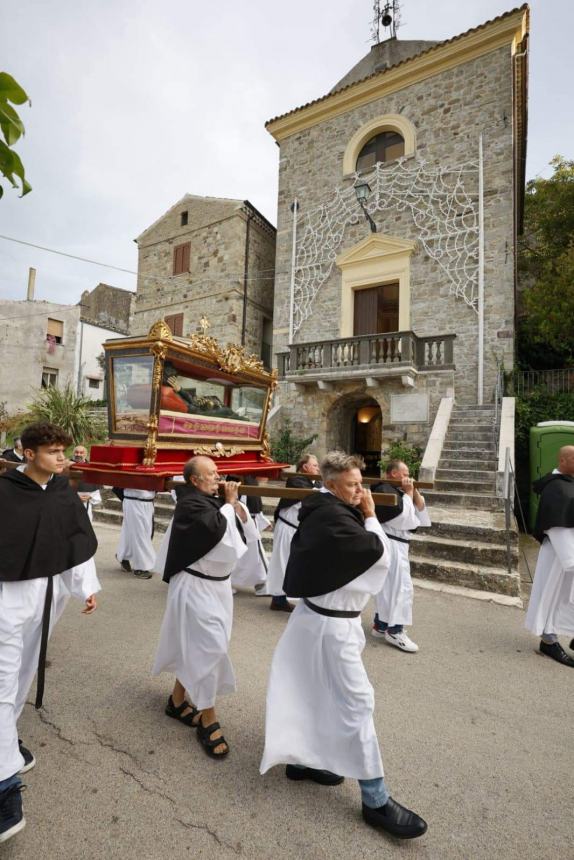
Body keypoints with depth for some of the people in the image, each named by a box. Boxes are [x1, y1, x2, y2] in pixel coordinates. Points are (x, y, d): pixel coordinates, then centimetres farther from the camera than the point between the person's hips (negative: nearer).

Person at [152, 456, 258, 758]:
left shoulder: (213, 500, 5)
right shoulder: (190, 504, -19)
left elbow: (248, 535, 4)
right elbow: (219, 531, -31)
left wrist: (236, 505, -9)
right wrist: (228, 504, -16)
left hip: (216, 582, 9)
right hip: (195, 586, -9)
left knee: (195, 647, 21)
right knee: (210, 647, -4)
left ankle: (178, 700, 41)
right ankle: (208, 721, 14)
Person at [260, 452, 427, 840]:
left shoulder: (325, 510, 3)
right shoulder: (332, 517, -27)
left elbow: (359, 552, 7)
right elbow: (380, 555, -23)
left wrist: (363, 514, -5)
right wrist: (370, 515, -12)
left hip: (324, 615, 10)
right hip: (332, 624, -10)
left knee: (318, 693, 23)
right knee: (356, 702, 2)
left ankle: (301, 758, 41)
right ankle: (376, 800, 18)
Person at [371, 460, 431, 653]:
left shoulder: (396, 491, 14)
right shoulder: (384, 490, -17)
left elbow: (421, 516, 12)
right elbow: (406, 516, -23)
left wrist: (414, 492, -1)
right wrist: (408, 493, -13)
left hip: (397, 544, 10)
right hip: (391, 544, -10)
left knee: (388, 586, 17)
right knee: (401, 586, -5)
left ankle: (381, 625, 28)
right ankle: (394, 630, 7)